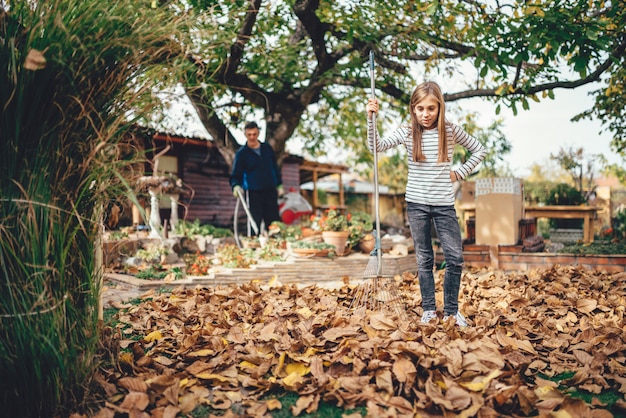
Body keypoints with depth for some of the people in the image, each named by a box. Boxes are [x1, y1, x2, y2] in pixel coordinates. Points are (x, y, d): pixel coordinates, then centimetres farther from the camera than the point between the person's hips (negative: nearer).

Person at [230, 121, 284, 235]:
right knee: (255, 222, -3)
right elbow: (235, 175, 0)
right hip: (253, 193, -3)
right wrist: (236, 186, -20)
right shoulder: (241, 153, -1)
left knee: (273, 221, 7)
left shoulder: (267, 148, 9)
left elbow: (275, 167, 18)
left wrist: (279, 185, 16)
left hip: (270, 191, 3)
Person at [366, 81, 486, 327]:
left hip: (444, 204, 0)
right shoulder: (406, 133, -2)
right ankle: (429, 309, 19)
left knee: (455, 258, -2)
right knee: (424, 259, 8)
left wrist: (460, 173, 2)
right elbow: (377, 146, -15)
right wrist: (371, 119, -26)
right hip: (416, 204, 0)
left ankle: (451, 310, 14)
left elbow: (479, 151, 11)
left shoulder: (451, 131, 0)